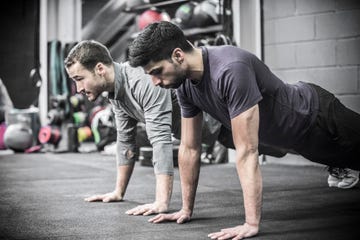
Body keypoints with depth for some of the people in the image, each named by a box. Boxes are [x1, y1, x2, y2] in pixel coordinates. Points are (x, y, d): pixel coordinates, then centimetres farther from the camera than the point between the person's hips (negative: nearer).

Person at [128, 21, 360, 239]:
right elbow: (189, 148, -8)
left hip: (315, 115, -7)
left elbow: (247, 151, -42)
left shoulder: (231, 70, -42)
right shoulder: (186, 83, -16)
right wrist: (186, 210, -4)